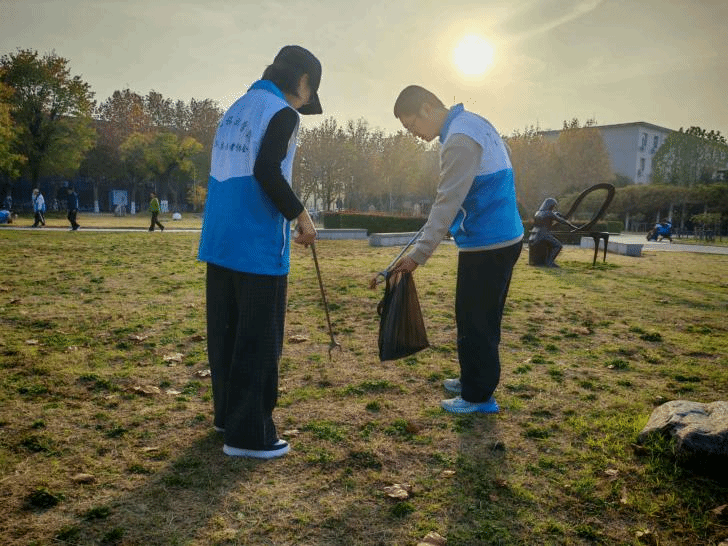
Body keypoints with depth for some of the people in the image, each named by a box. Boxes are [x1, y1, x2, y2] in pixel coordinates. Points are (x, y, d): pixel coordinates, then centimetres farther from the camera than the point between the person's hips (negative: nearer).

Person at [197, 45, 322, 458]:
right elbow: (266, 171, -21)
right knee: (258, 342, -2)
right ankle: (248, 433, 5)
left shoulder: (237, 108, 18)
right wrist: (301, 215, -10)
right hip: (258, 246, -8)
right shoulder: (282, 113, -7)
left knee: (226, 332, 15)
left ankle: (227, 413, 27)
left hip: (220, 242, 9)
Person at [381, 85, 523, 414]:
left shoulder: (460, 139, -18)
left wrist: (419, 254, -20)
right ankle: (473, 380, 33)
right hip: (504, 237, 10)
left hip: (487, 244, -10)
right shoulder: (473, 122, 14)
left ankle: (479, 396, 13)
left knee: (475, 321, 1)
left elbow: (447, 203, -22)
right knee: (482, 317, 19)